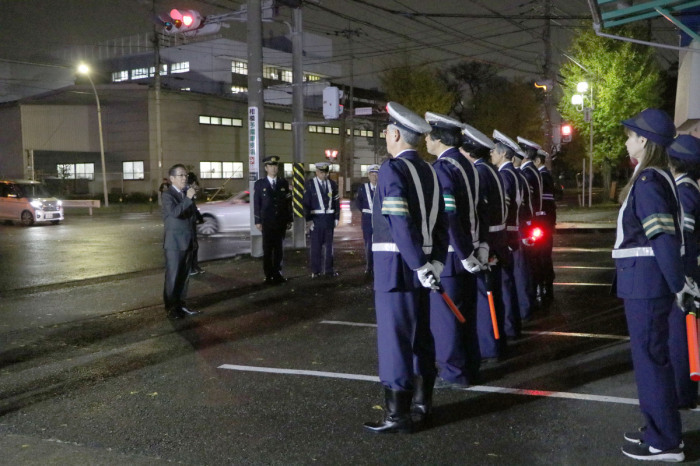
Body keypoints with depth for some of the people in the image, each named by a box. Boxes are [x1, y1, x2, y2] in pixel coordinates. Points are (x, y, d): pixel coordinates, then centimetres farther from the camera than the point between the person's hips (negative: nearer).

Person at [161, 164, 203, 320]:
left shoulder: (187, 193, 13)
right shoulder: (167, 194, -10)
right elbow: (175, 212, -28)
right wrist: (188, 198, -29)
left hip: (188, 242, 7)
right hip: (174, 243, -7)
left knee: (184, 276, 12)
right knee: (172, 276, -3)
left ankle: (180, 305, 21)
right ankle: (170, 308, 4)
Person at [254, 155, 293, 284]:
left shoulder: (284, 183, 8)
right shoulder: (259, 184, 2)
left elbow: (288, 202, 8)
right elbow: (256, 204, 1)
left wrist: (289, 220, 5)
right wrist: (257, 221, -4)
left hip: (281, 222, 2)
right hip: (267, 223, -2)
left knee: (279, 249, 5)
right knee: (267, 250, 0)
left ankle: (277, 274, 13)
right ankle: (268, 276, 6)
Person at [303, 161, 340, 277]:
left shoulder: (332, 184, 8)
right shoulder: (310, 184, -2)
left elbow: (336, 201, 11)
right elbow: (306, 203, -5)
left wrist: (336, 218, 5)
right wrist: (308, 219, -10)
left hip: (329, 218, 3)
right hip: (315, 218, -3)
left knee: (329, 244, 7)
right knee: (315, 245, 0)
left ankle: (329, 270, 14)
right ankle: (315, 271, 7)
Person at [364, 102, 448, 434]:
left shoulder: (392, 168, -14)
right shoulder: (428, 171, 12)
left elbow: (400, 222, -22)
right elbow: (440, 222, 9)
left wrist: (421, 266, -20)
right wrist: (435, 262, 5)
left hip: (397, 265, -8)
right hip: (419, 264, 9)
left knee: (394, 337, -2)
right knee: (420, 335, 15)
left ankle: (398, 416, 5)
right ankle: (421, 405, 25)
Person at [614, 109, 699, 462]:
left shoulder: (647, 181, -17)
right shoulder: (654, 177, 14)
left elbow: (664, 237, -22)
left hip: (645, 282, -10)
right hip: (645, 280, 10)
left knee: (650, 358, -2)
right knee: (652, 356, 17)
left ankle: (664, 442, 8)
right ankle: (660, 429, 28)